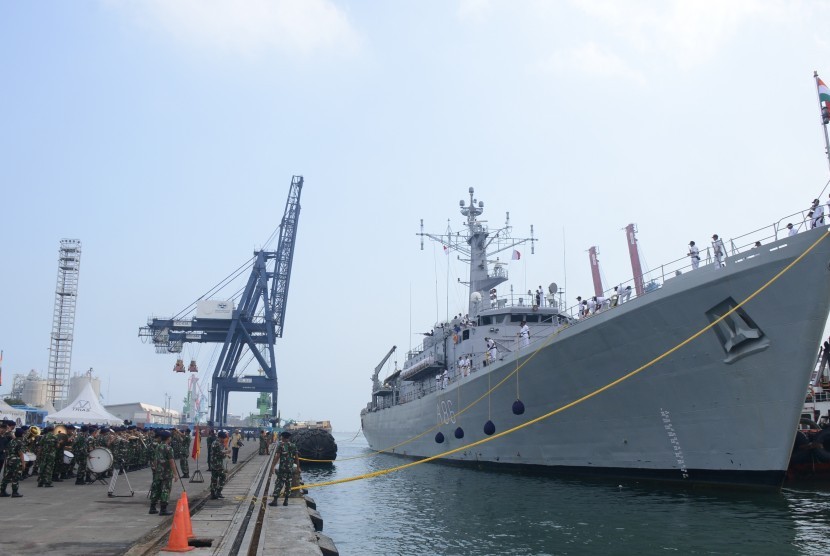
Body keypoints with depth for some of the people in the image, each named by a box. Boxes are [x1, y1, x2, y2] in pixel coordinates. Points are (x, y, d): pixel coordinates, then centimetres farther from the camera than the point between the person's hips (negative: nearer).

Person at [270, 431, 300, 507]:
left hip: (282, 467, -4)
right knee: (288, 484, 10)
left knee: (279, 484, -1)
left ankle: (275, 500, -4)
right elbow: (297, 458, 7)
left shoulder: (280, 445, -5)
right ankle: (286, 501, 11)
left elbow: (277, 457, -11)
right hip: (290, 468, 4)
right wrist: (298, 467, 14)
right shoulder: (293, 446, 7)